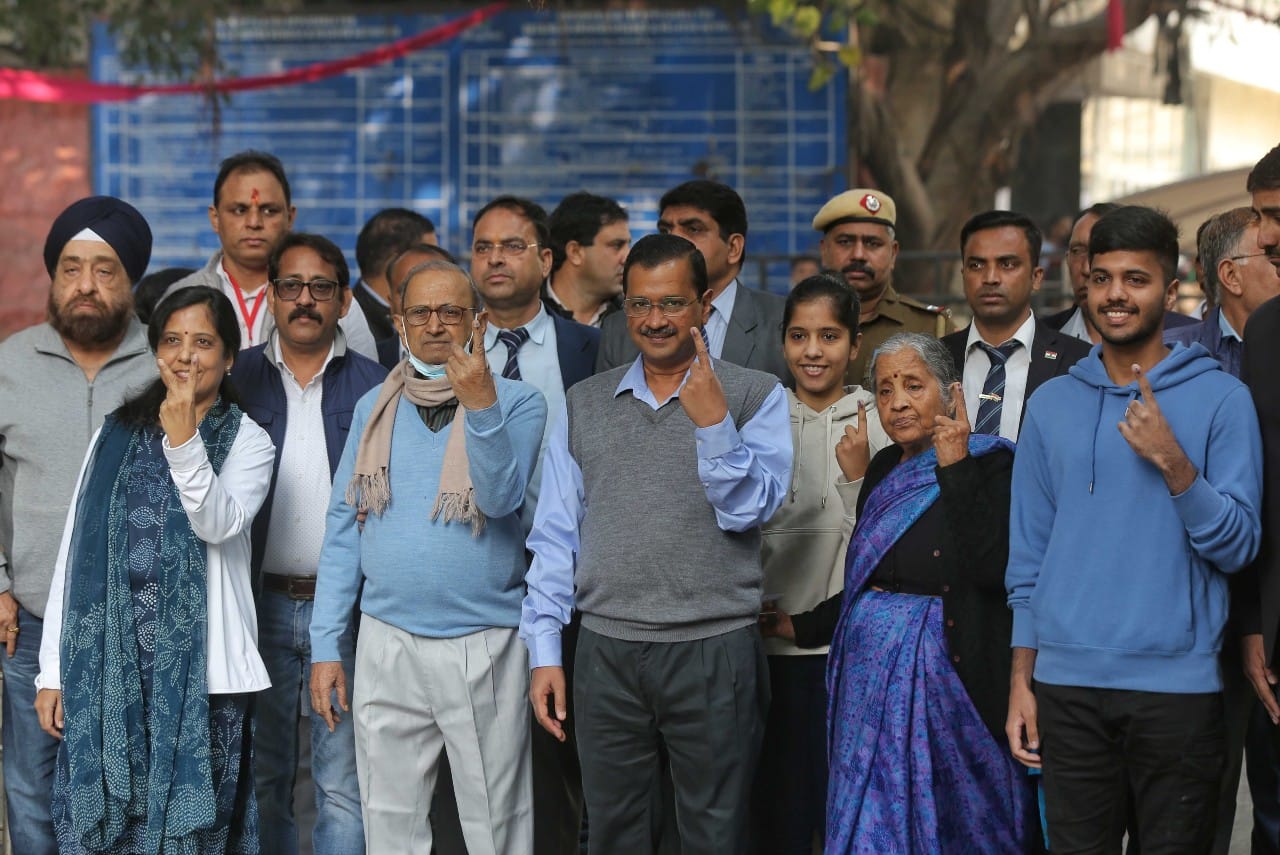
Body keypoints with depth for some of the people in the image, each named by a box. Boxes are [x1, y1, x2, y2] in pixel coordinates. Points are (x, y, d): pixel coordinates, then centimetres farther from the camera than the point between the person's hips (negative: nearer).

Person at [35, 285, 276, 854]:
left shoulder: (247, 441, 3)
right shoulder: (117, 434, 10)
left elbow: (219, 523, -15)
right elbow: (74, 551, 9)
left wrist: (184, 439, -27)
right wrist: (53, 670, 5)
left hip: (198, 668, -2)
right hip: (106, 666, 2)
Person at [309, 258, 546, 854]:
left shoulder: (516, 402, -1)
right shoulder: (374, 408, 9)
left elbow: (500, 499, -15)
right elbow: (342, 529, 9)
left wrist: (480, 404, -27)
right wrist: (325, 647, 5)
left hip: (485, 646, -3)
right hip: (387, 645, 3)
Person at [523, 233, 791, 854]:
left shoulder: (755, 396, 1)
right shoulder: (586, 404, 10)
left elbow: (749, 510, -8)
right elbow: (556, 535, 10)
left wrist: (713, 423, -19)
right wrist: (544, 650, 4)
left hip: (715, 650, -3)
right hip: (607, 654, 3)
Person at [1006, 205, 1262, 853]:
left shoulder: (1220, 398, 0)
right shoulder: (1052, 404, 9)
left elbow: (1236, 547, -5)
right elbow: (1028, 554, 11)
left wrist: (1173, 462, -18)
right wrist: (1020, 681, 7)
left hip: (1178, 683, -2)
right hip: (1066, 684, 2)